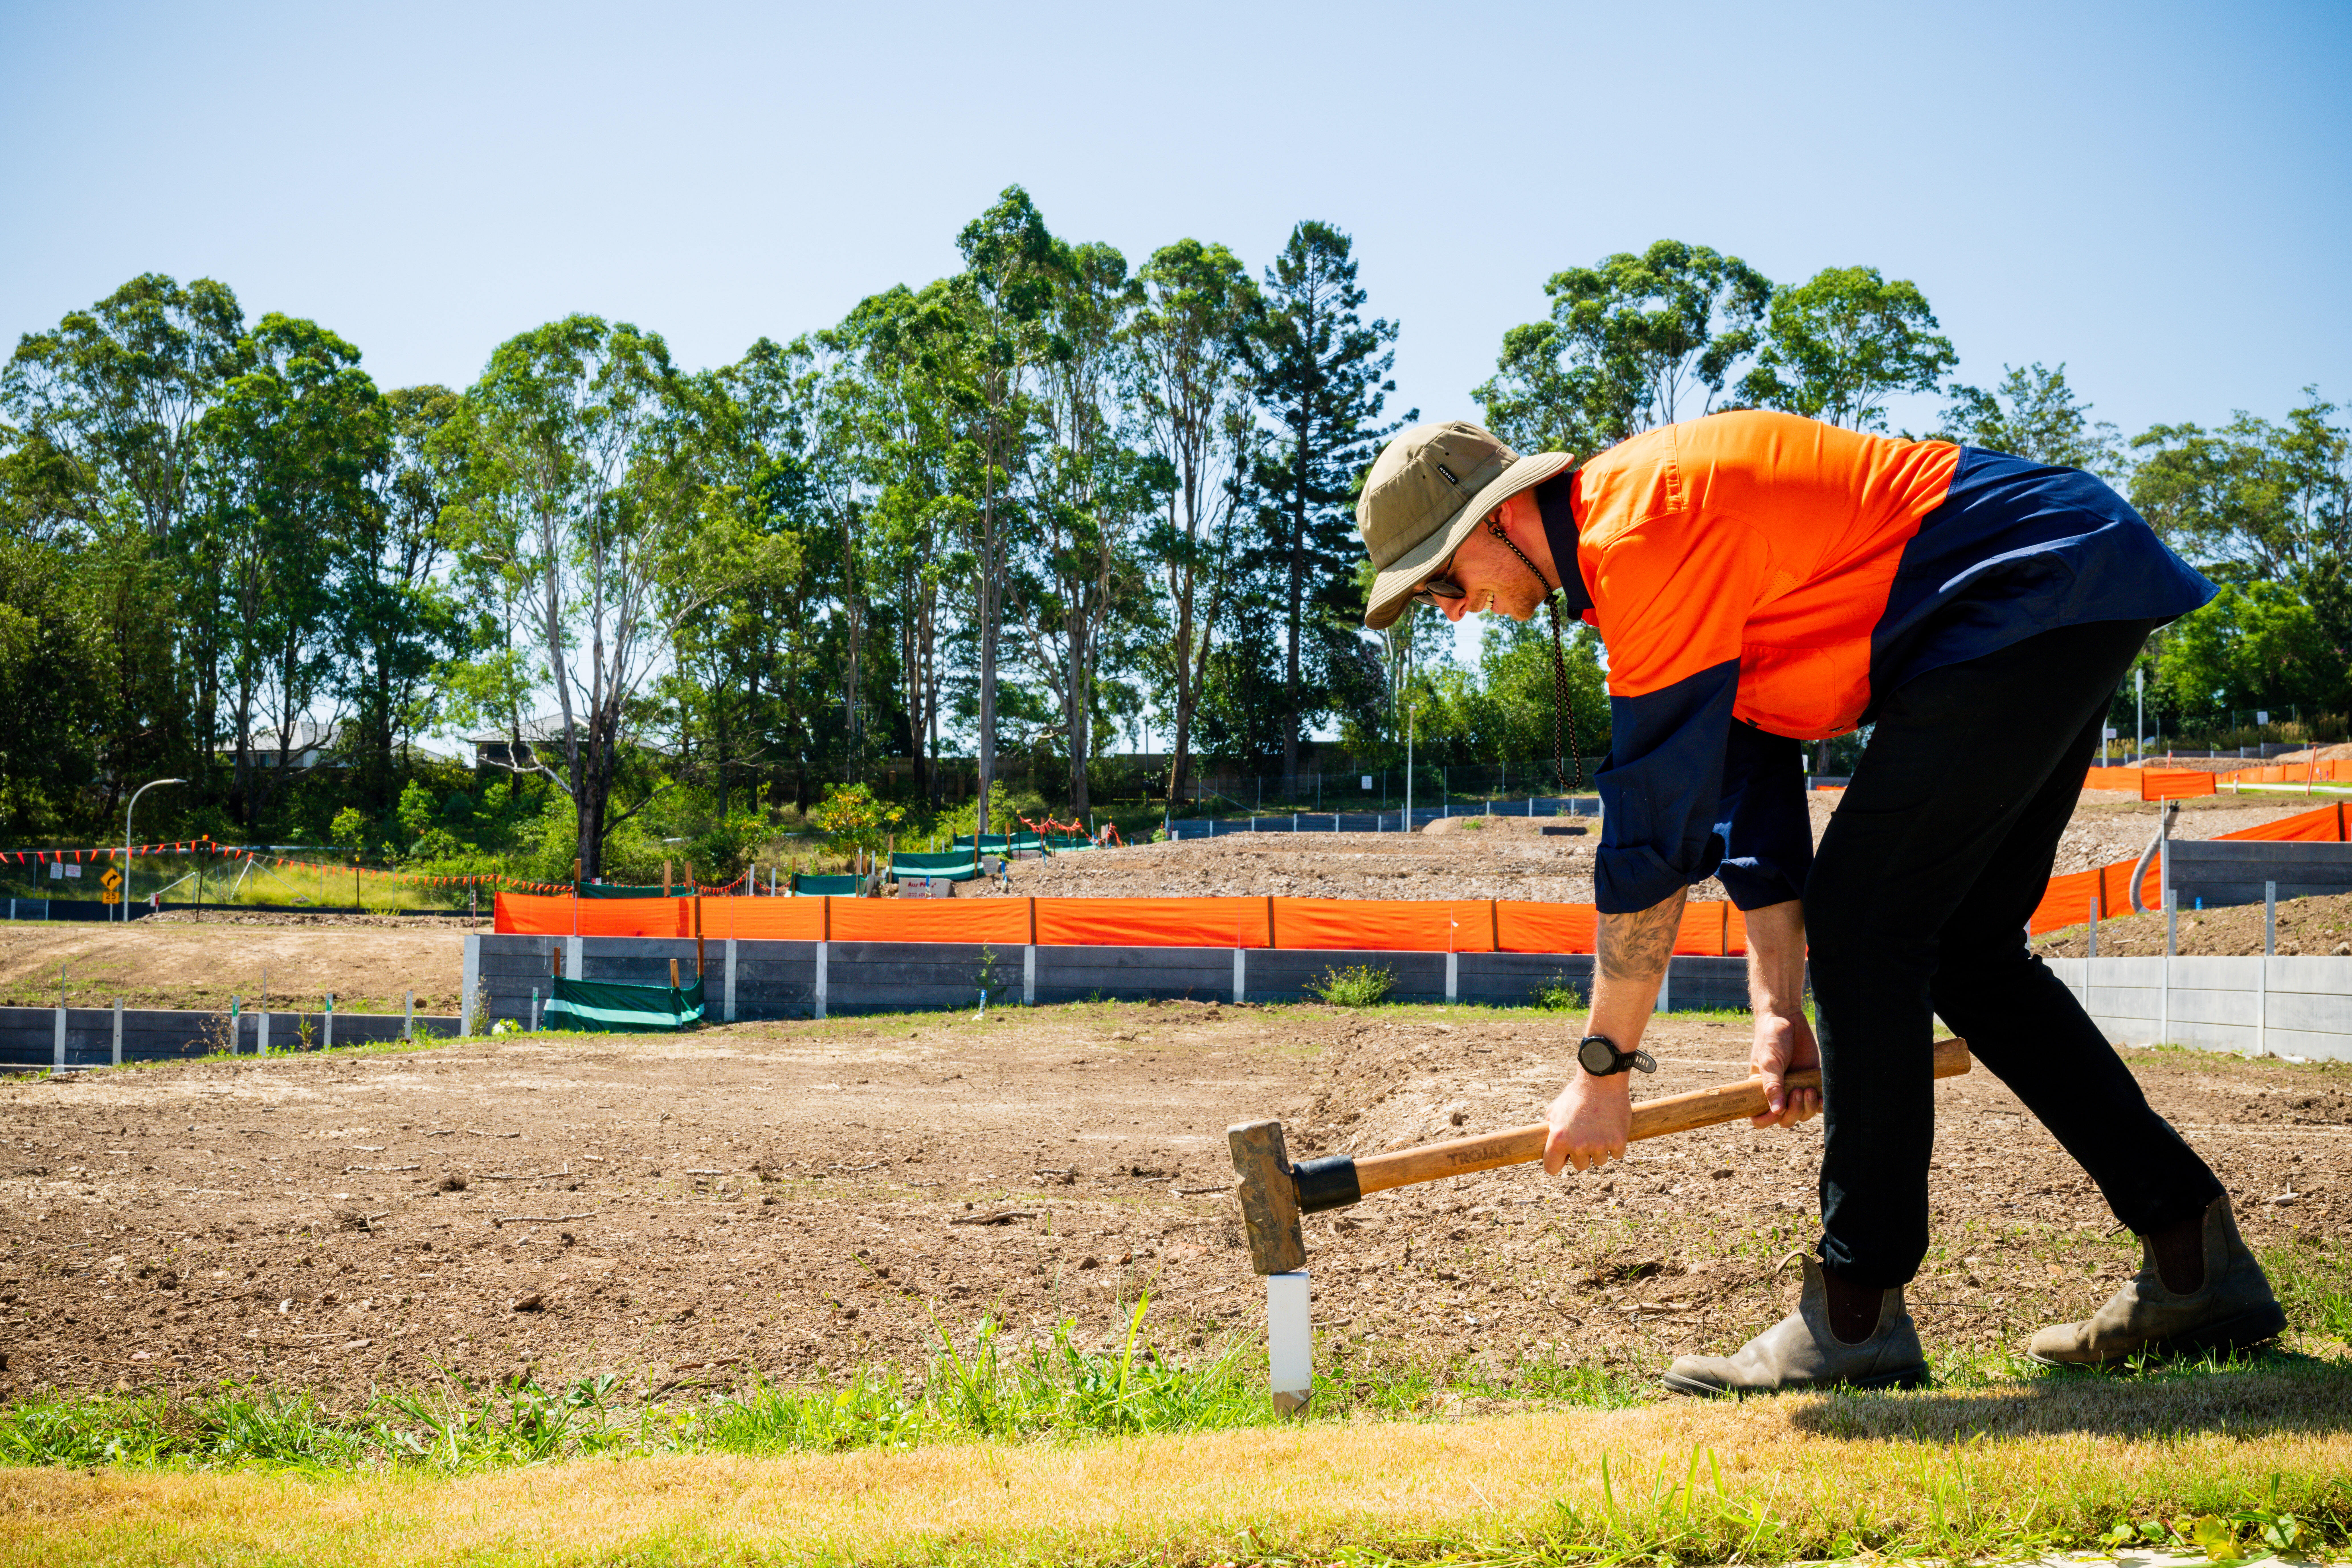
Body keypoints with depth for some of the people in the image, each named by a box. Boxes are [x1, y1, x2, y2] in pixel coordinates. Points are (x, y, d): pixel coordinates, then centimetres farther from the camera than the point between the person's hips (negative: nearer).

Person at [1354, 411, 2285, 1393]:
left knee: (1862, 919, -12)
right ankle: (2198, 1267, 18)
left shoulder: (1642, 533, -19)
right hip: (2079, 611, 11)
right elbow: (1744, 794, 13)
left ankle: (1856, 1313, -8)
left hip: (2039, 595, -11)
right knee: (1961, 947, 13)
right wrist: (1779, 1012, 7)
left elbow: (1655, 828, -19)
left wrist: (1603, 1066, -13)